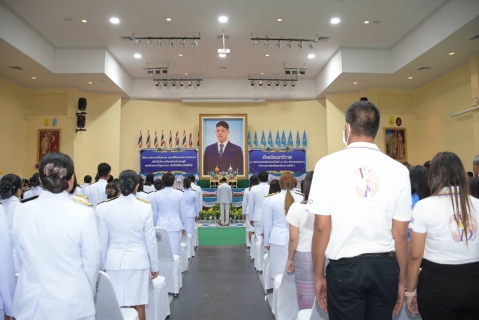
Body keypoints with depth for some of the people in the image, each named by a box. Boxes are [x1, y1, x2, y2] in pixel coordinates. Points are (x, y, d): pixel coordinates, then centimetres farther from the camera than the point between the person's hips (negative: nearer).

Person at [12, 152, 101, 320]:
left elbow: (21, 258, 3)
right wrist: (88, 292, 9)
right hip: (72, 302, -3)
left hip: (32, 301, 3)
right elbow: (91, 261, -10)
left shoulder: (21, 211, -7)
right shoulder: (83, 213, -17)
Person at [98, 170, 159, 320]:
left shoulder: (105, 208, -5)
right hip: (138, 262, -1)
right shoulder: (145, 208, -10)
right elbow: (151, 240, -4)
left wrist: (102, 264, 15)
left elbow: (103, 240, 3)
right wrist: (155, 265, 8)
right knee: (138, 306, 9)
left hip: (114, 262, 2)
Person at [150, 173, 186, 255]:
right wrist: (184, 227, 13)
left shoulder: (156, 195, 0)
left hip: (161, 227, 1)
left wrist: (154, 227, 19)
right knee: (175, 251, 2)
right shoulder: (179, 194, -4)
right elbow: (183, 212, 2)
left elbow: (154, 214, 7)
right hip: (175, 226, -1)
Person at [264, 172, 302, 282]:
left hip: (278, 239, -1)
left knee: (279, 271, 6)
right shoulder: (300, 199, -4)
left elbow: (267, 223, 3)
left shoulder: (271, 199, -4)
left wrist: (267, 242, 14)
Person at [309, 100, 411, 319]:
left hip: (344, 267, -2)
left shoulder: (328, 164, -11)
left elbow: (321, 227, -10)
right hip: (385, 267, 3)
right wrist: (402, 279, 13)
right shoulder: (398, 169, -5)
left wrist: (318, 275, 2)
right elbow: (400, 233, -1)